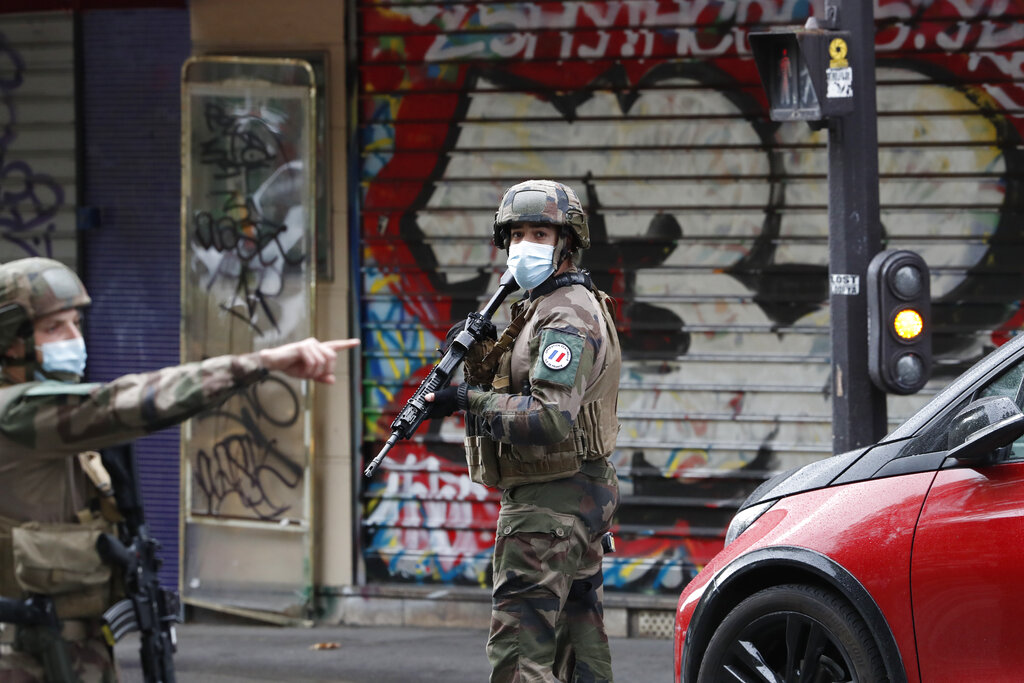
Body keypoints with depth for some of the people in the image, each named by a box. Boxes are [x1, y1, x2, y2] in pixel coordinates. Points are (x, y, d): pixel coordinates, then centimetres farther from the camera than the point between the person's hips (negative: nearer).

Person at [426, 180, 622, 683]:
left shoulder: (566, 319, -16)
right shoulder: (544, 307, 18)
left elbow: (551, 420, -28)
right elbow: (525, 393, 19)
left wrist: (471, 401, -23)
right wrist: (477, 364, 2)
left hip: (549, 504, -11)